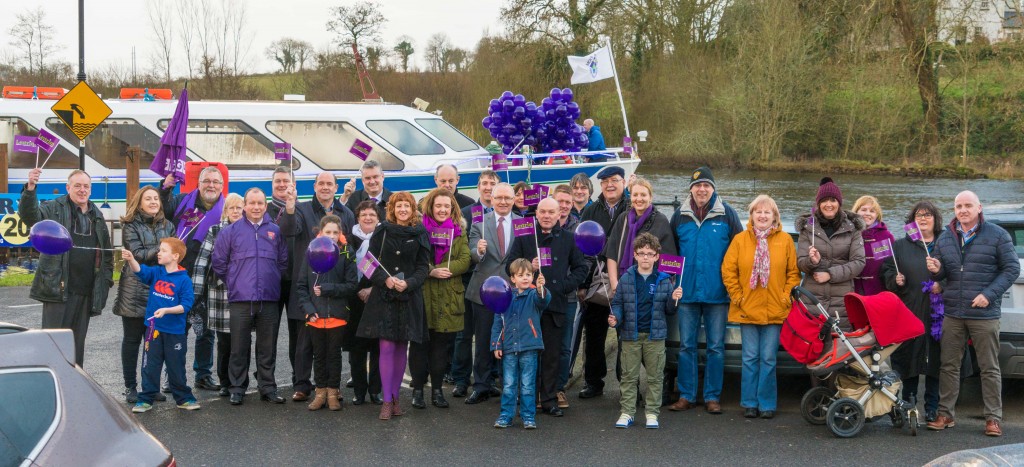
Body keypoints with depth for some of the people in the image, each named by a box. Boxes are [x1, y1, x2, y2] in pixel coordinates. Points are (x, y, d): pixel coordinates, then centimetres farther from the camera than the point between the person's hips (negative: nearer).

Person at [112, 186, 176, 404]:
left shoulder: (167, 226, 13)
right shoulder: (130, 226, 0)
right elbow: (138, 254, -12)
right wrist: (162, 248, -15)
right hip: (136, 291, -3)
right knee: (132, 340, 5)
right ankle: (131, 387, 12)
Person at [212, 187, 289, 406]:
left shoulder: (275, 231, 7)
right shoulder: (230, 231, 3)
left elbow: (283, 262, 13)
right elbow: (218, 262, 7)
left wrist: (273, 280, 10)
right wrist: (234, 282, 9)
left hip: (269, 299, 1)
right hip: (241, 299, -1)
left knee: (267, 347, 8)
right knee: (239, 347, 4)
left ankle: (268, 387, 17)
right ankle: (237, 389, 13)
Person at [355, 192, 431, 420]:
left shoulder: (419, 234, 5)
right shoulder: (382, 232, 3)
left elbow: (423, 267, 3)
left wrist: (408, 283, -14)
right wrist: (385, 279, -15)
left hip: (409, 297, 1)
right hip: (383, 296, -1)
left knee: (401, 348, 6)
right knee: (386, 347, -6)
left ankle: (395, 396, 17)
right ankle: (387, 400, -3)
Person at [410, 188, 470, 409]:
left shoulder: (459, 231, 9)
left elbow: (465, 260, -1)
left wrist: (446, 269, -17)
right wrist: (430, 271, -21)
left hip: (448, 298, 2)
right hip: (422, 294, -2)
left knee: (441, 345, 7)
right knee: (420, 343, 2)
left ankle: (437, 389, 17)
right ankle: (418, 389, 12)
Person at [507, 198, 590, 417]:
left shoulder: (568, 239, 10)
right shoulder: (523, 237, 6)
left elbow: (582, 267, 15)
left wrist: (567, 285, 1)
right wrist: (528, 268, -12)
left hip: (556, 305, 1)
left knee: (552, 356, 4)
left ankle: (550, 400, 12)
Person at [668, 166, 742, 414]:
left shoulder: (727, 214, 1)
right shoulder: (680, 216, 8)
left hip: (717, 293, -2)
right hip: (687, 292, 2)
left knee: (716, 347, 3)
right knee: (686, 345, 5)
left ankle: (713, 397, 12)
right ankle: (686, 395, 13)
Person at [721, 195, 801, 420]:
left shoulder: (785, 240, 3)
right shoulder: (740, 239, 3)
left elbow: (794, 273, 5)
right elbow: (728, 271, 2)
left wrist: (785, 297, -3)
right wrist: (738, 297, -3)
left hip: (775, 311, 0)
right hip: (747, 309, 0)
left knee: (768, 358, 3)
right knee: (750, 358, 5)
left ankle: (767, 404, 13)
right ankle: (750, 403, 13)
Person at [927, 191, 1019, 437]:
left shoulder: (997, 235, -2)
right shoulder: (945, 238, 11)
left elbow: (1012, 269, -3)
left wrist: (989, 294, -14)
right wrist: (936, 270, -7)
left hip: (984, 315, -4)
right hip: (952, 314, 4)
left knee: (990, 368, 3)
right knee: (949, 366, 7)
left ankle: (993, 418, 10)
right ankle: (946, 414, 15)